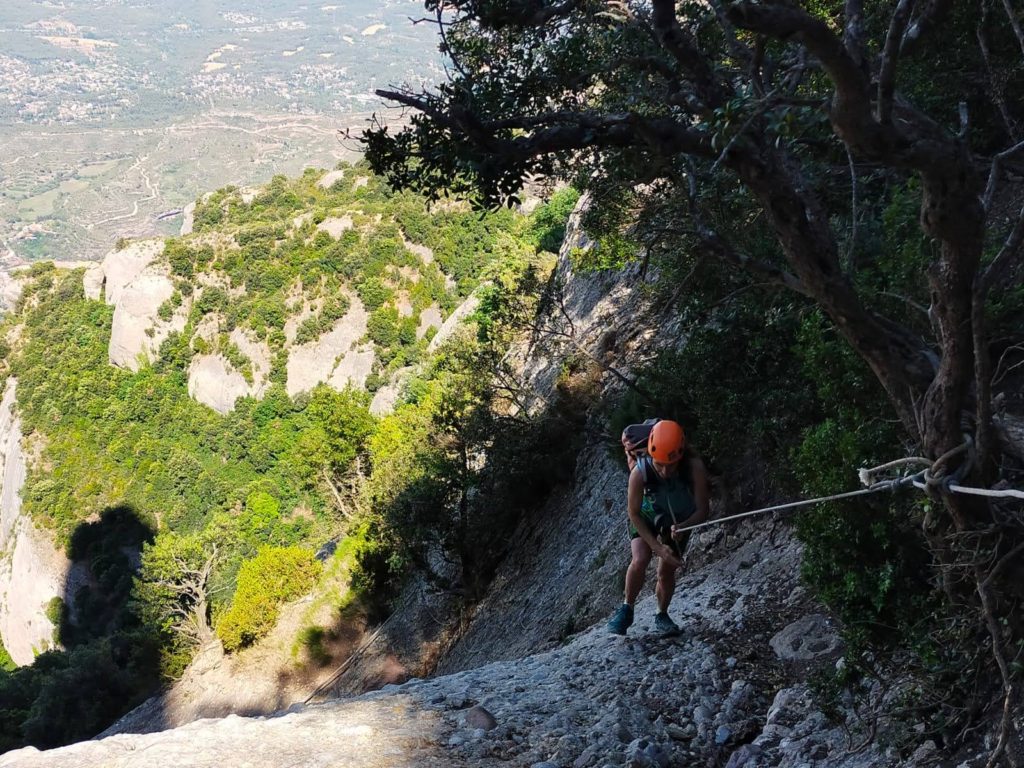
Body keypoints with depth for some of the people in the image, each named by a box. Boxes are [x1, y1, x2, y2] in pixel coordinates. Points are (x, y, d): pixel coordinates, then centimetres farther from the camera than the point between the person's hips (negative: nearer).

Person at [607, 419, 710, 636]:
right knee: (640, 560, -22)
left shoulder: (695, 468, -36)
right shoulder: (639, 472, -37)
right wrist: (657, 547, -29)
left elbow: (702, 511, -28)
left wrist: (682, 527, -47)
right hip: (646, 516, -1)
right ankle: (626, 609, 1)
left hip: (680, 520, 1)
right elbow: (634, 514, -23)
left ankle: (662, 615, 30)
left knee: (667, 570, 3)